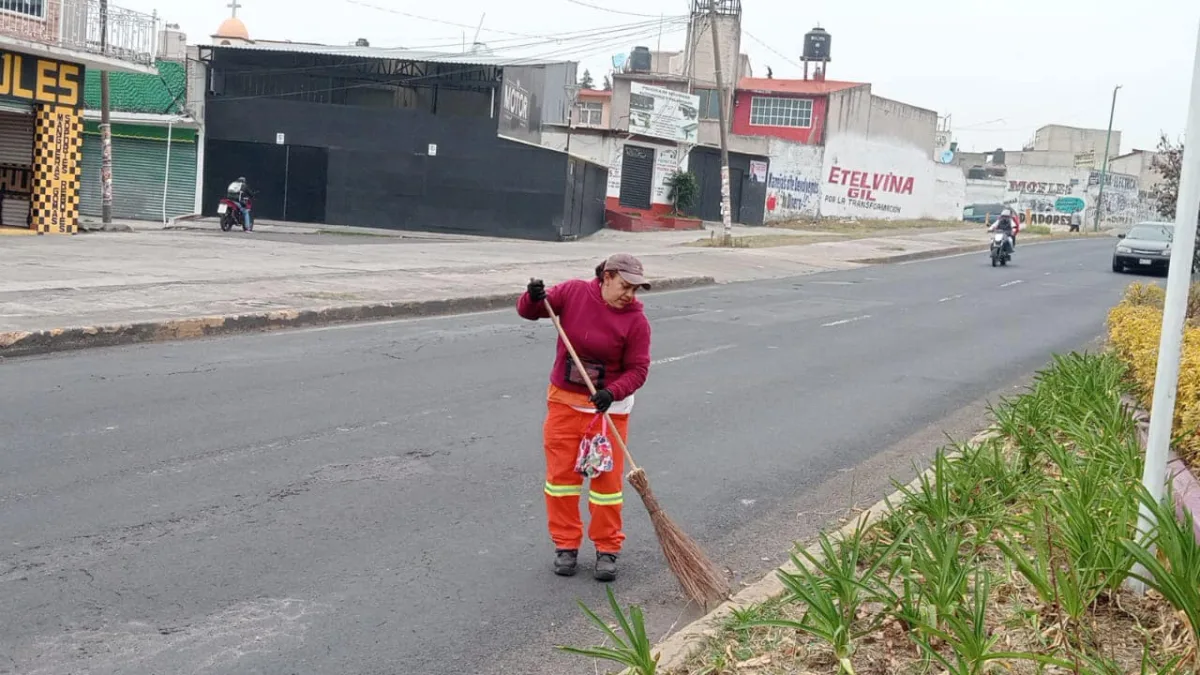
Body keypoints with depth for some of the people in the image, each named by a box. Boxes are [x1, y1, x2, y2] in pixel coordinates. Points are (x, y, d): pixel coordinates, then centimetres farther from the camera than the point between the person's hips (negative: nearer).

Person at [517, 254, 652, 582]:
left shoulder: (636, 320, -12)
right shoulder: (573, 292, -7)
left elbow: (637, 369, -12)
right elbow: (529, 312, 1)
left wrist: (612, 393, -28)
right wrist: (533, 298, -22)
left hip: (608, 406, -2)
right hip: (564, 401, 2)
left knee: (607, 478, 1)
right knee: (561, 473, 6)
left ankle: (607, 549, 15)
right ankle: (566, 545, 19)